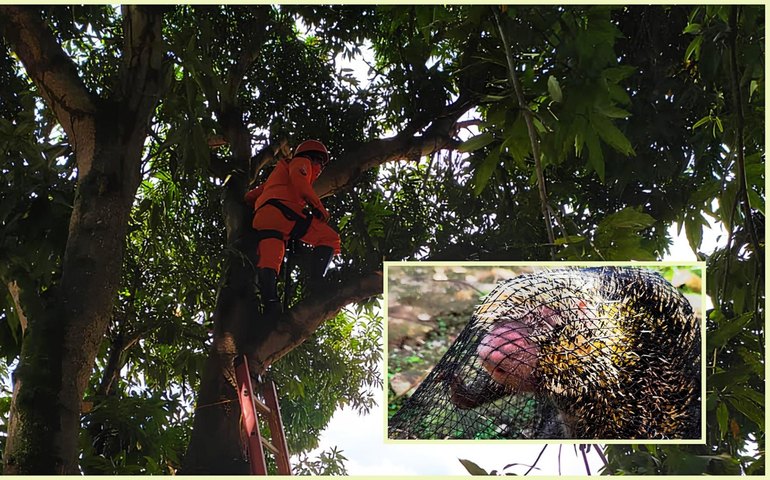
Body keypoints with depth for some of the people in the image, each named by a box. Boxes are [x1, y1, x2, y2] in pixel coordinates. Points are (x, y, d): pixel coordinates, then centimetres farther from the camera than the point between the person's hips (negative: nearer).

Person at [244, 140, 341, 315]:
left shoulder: (276, 176, 46)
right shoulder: (301, 162, 21)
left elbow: (250, 196, 42)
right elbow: (299, 178, -2)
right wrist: (318, 206, -5)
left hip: (261, 219, 7)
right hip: (283, 212, -7)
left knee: (268, 263, -14)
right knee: (329, 239, -6)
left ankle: (270, 306, -35)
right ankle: (316, 286, -26)